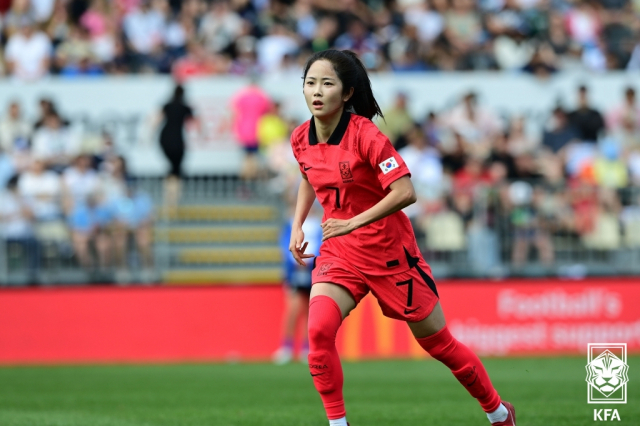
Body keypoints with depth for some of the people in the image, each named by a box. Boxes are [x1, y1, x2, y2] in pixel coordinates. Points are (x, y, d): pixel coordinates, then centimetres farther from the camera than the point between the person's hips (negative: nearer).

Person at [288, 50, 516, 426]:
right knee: (319, 331, -21)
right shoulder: (302, 139, -1)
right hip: (339, 252, 5)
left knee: (437, 342, 7)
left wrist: (353, 223, -30)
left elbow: (405, 193, -27)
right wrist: (297, 225, 10)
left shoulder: (365, 135, -21)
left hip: (389, 251, -5)